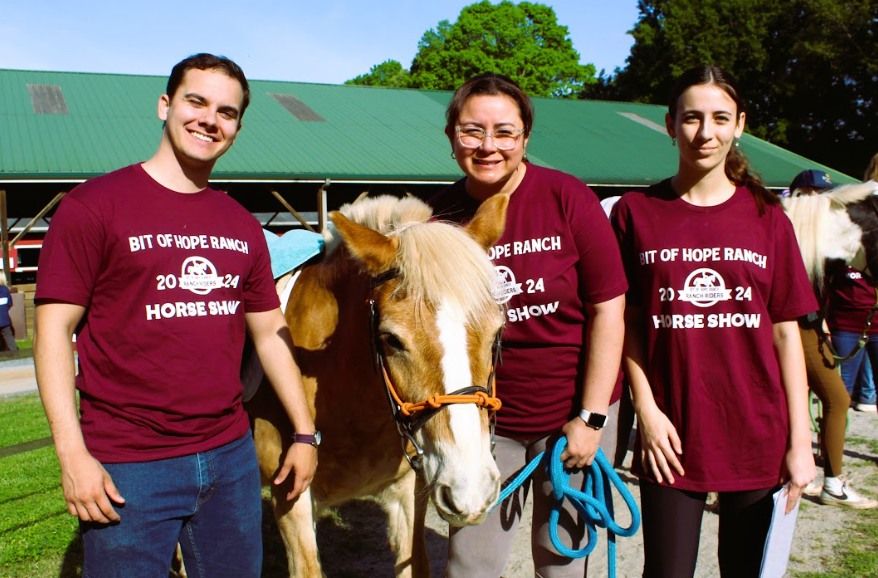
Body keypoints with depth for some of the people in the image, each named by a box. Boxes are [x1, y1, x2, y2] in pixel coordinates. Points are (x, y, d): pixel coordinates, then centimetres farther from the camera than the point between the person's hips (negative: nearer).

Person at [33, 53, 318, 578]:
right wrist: (73, 454, -15)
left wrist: (305, 433, 11)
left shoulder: (242, 225, 8)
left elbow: (270, 334, 13)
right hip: (128, 467, -5)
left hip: (232, 456, 5)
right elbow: (55, 331, -9)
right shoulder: (94, 205, -6)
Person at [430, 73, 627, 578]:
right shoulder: (441, 217, -5)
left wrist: (591, 418, -11)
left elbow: (608, 309, -11)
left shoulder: (568, 198, -12)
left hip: (572, 414, -1)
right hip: (485, 421, 2)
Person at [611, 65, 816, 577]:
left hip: (757, 434, 2)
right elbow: (626, 323, 1)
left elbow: (785, 331, 2)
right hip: (672, 436, -1)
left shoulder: (766, 216, 3)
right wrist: (646, 410, -8)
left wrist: (800, 440, -1)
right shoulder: (636, 211, -1)